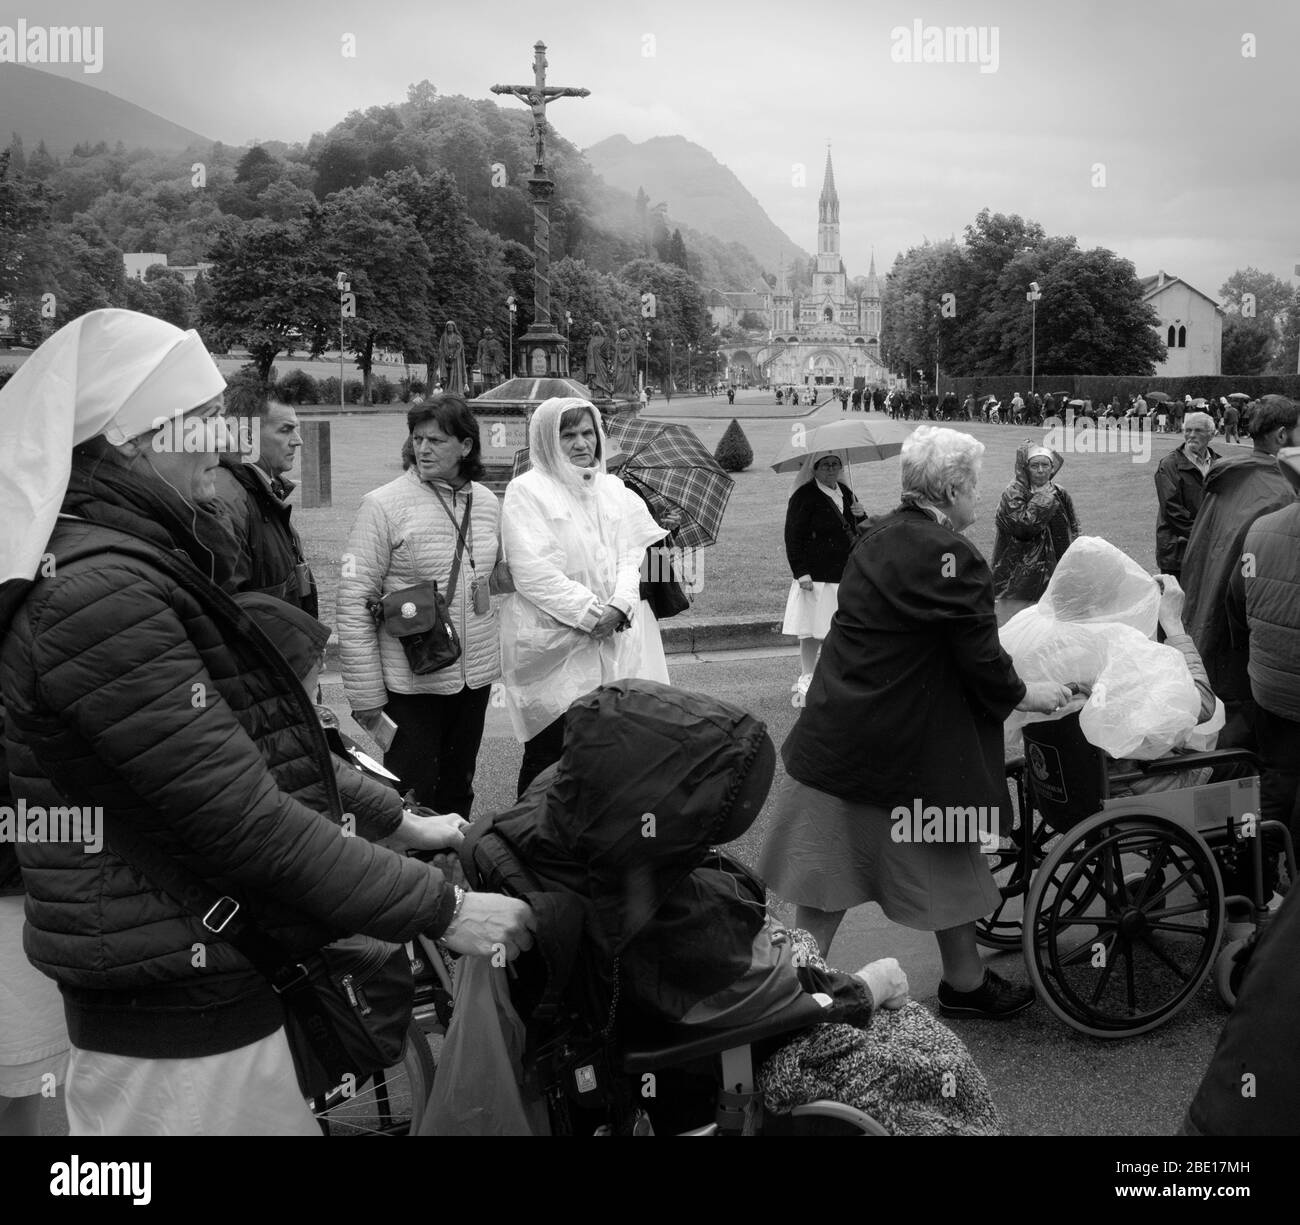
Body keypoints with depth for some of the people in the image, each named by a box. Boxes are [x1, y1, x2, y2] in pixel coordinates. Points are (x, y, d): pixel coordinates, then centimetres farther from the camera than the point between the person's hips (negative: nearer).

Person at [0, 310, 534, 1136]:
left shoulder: (147, 565, 10)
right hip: (179, 1025, -9)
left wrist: (403, 824, 13)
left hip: (219, 983, 9)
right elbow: (239, 815, -24)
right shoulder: (95, 593, -22)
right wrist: (438, 909, -18)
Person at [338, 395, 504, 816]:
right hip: (411, 681, -5)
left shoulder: (487, 502, 4)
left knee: (458, 793, 19)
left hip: (475, 673, 5)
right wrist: (366, 693, -14)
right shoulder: (383, 505, -11)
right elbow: (353, 602, -12)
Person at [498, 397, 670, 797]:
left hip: (617, 640, 5)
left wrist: (620, 605, -12)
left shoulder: (613, 489, 15)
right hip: (554, 647, -5)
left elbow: (632, 553, 8)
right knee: (549, 753, 0)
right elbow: (534, 572, -13)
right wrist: (592, 614, -15)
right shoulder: (527, 491, -4)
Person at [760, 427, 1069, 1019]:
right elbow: (978, 655, -15)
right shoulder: (949, 554, -18)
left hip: (836, 729, 8)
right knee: (946, 863, 12)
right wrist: (1023, 694, 3)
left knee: (826, 879, 12)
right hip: (912, 741, -8)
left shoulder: (880, 535, 9)